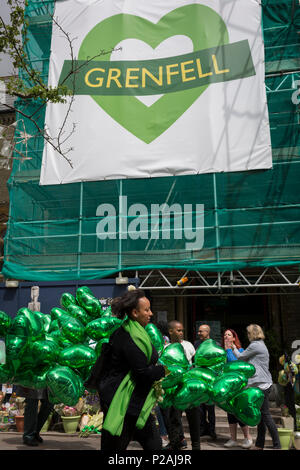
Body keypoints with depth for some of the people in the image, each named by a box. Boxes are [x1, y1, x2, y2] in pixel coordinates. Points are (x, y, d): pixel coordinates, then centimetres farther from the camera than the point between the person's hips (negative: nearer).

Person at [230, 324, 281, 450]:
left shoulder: (255, 345, -11)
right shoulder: (262, 345, 19)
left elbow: (240, 357, 0)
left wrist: (234, 349, 16)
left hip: (261, 384, -10)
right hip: (263, 384, 10)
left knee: (265, 414, -7)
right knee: (261, 414, 12)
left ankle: (277, 444, -4)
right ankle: (259, 444, 18)